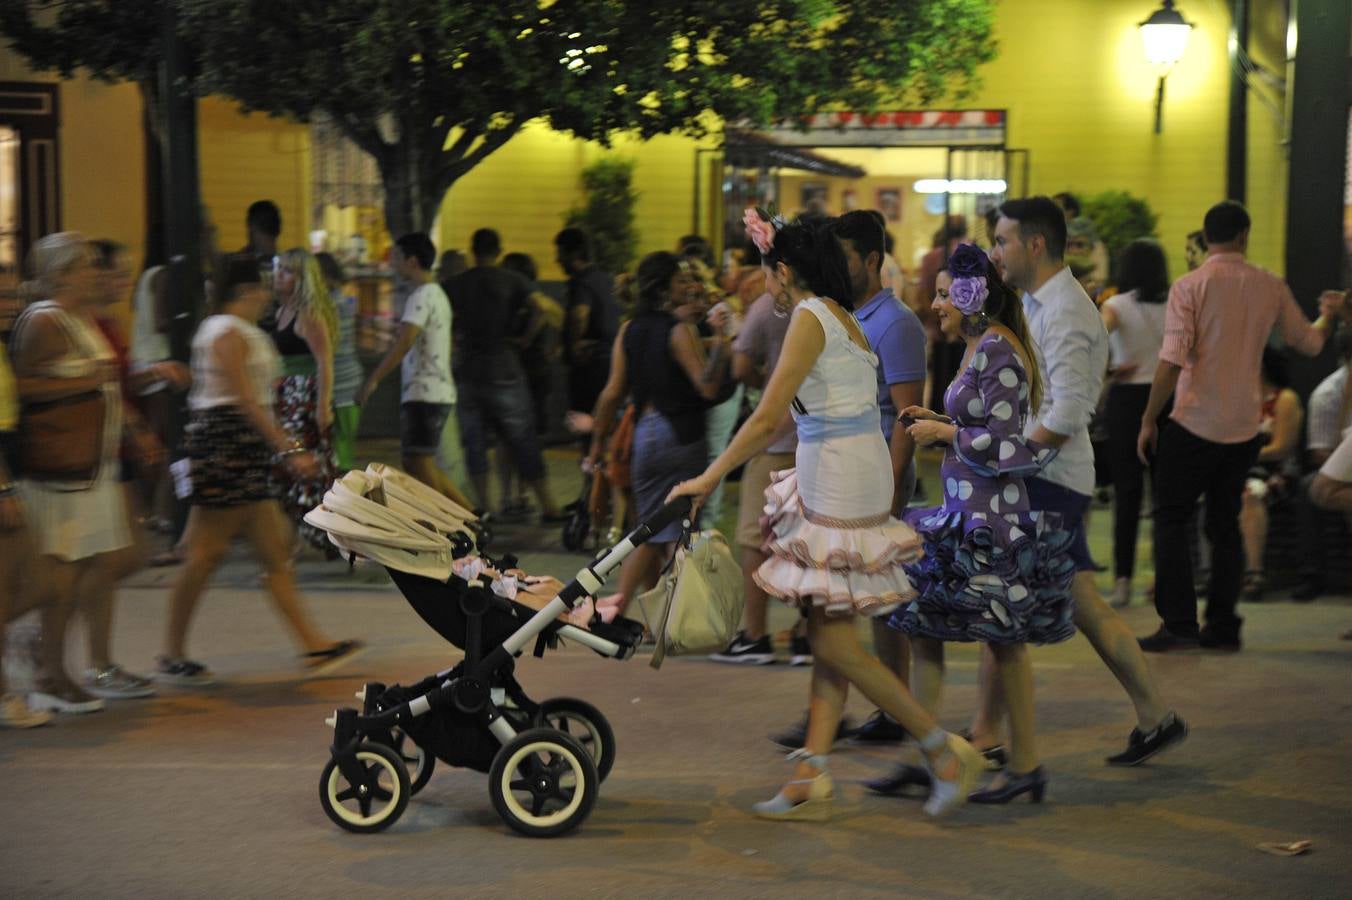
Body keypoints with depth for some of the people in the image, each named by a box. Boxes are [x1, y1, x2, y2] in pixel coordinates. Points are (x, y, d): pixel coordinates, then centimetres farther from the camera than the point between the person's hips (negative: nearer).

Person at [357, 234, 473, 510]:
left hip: (424, 394, -10)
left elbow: (403, 342, -24)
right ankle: (473, 516, 13)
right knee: (416, 465, 15)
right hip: (437, 392, 10)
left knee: (421, 466, -5)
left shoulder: (422, 297, -13)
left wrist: (373, 379, -24)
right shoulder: (437, 294, 19)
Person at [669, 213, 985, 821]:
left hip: (839, 486, -10)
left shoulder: (810, 318, -12)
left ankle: (945, 751, 1)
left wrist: (709, 478, -12)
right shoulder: (841, 317, 17)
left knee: (833, 641, -5)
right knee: (826, 634, 9)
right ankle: (811, 780, 11)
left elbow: (767, 418, -17)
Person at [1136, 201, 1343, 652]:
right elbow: (1309, 342, 17)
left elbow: (1172, 360, -15)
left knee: (1171, 519, 3)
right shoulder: (1271, 287, 4)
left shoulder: (1189, 286, -9)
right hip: (1244, 425, 4)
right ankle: (1222, 626, 13)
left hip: (1195, 422, -4)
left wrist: (1149, 420, -8)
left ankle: (1179, 624, -4)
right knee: (1225, 523, 13)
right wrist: (1328, 315, 39)